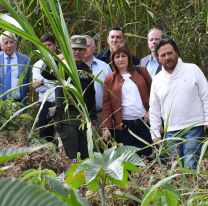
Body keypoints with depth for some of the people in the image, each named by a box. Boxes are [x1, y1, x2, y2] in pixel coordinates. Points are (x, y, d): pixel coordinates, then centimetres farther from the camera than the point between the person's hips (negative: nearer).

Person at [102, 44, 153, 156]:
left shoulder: (141, 72, 7)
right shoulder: (110, 79, 6)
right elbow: (107, 105, 3)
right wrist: (106, 127, -5)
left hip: (143, 123, 1)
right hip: (123, 126, -1)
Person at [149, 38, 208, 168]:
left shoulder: (192, 70, 0)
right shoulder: (157, 80, 10)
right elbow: (154, 111, 13)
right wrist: (155, 134, 7)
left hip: (194, 128, -4)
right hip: (171, 132, 4)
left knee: (190, 167, -10)